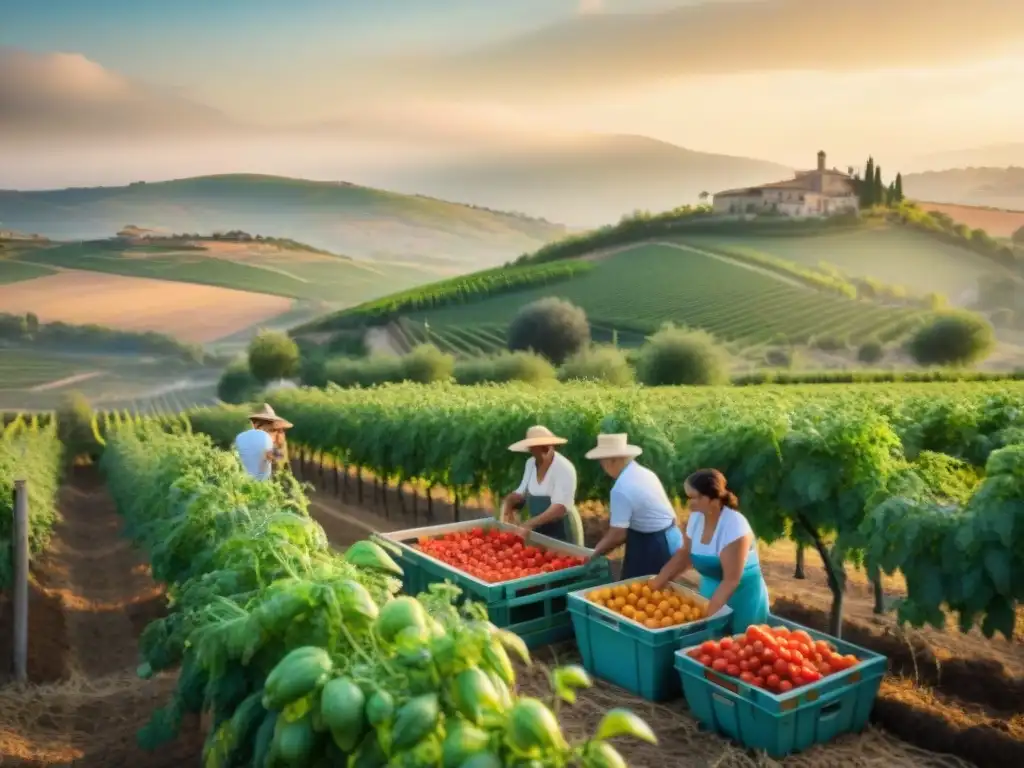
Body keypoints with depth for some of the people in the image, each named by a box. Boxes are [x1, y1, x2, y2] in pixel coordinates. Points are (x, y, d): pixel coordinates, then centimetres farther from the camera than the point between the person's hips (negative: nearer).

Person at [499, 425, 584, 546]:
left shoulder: (564, 468, -20)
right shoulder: (531, 463, 2)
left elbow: (560, 507, -27)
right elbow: (522, 493, 11)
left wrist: (531, 523, -37)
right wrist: (508, 501, -11)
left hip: (562, 531, -6)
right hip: (539, 530, 6)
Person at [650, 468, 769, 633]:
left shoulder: (734, 526, -25)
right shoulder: (696, 518, -4)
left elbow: (731, 580, -26)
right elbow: (684, 554, 10)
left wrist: (707, 616, -29)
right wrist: (656, 584, 2)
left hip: (741, 599, -6)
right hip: (710, 593, 6)